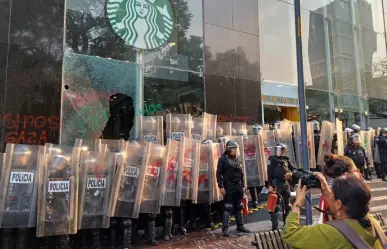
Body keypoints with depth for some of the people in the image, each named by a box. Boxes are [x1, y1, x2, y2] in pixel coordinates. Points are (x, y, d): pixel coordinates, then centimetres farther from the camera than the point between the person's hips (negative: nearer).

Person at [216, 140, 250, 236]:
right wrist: (221, 186, -14)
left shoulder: (238, 160, 15)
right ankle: (225, 228, 0)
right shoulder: (223, 159, -3)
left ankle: (240, 226, 23)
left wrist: (243, 186, 14)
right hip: (229, 186, -6)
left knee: (238, 207, 13)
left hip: (238, 186, 6)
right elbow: (218, 174, -8)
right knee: (227, 207, -5)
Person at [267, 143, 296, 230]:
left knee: (287, 205, 16)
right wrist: (270, 185, -18)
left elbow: (294, 169, 15)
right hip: (276, 185, -7)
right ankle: (275, 227, -5)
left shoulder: (286, 160, 13)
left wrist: (290, 173, -9)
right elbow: (269, 173, -11)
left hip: (286, 184, 7)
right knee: (275, 206, -9)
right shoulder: (272, 159, -5)